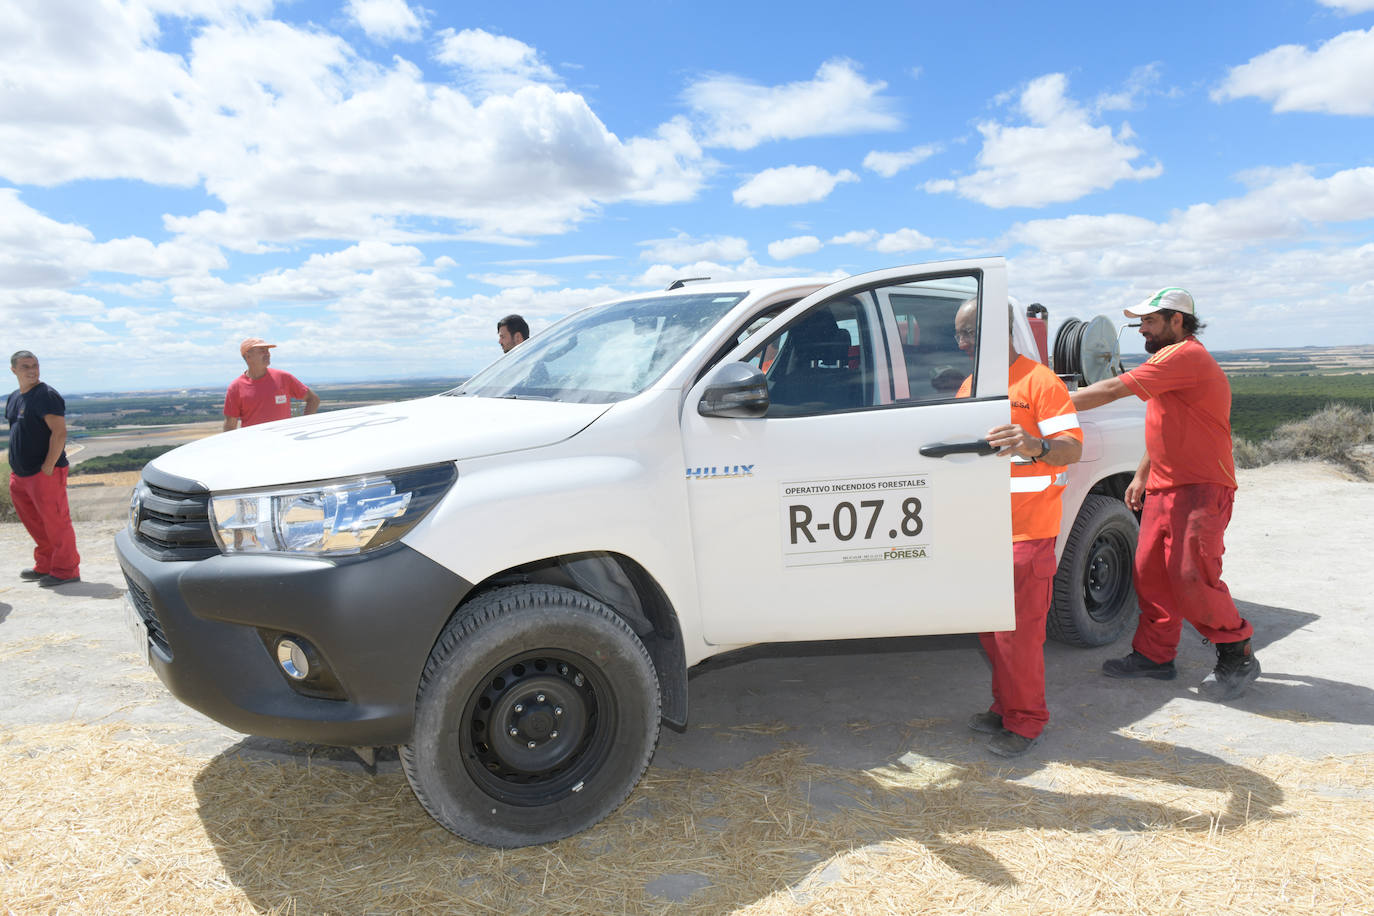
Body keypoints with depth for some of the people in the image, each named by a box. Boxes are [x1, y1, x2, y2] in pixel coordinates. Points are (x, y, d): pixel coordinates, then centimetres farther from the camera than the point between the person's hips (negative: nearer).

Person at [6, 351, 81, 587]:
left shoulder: (46, 395, -12)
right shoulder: (14, 398, 15)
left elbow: (60, 432, -19)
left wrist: (47, 467, -21)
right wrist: (16, 466, 15)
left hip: (45, 473, -9)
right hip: (20, 474, 9)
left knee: (55, 522, -4)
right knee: (34, 523, 16)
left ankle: (65, 571, 3)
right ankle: (44, 566, 29)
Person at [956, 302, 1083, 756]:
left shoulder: (1039, 381, -10)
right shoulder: (970, 385, 14)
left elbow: (1072, 447, -19)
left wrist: (1035, 446, -38)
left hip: (1026, 531, -8)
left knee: (1019, 630, -2)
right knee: (989, 626, 15)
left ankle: (1026, 722, 14)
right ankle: (1005, 707, 30)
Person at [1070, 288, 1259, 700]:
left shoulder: (1185, 356, -16)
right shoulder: (1170, 360, 18)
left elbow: (1112, 390, -22)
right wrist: (1141, 475, 21)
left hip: (1200, 489, -10)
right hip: (1164, 488, 10)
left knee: (1191, 577, -10)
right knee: (1150, 573, 8)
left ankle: (1237, 656, 8)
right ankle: (1155, 655, 17)